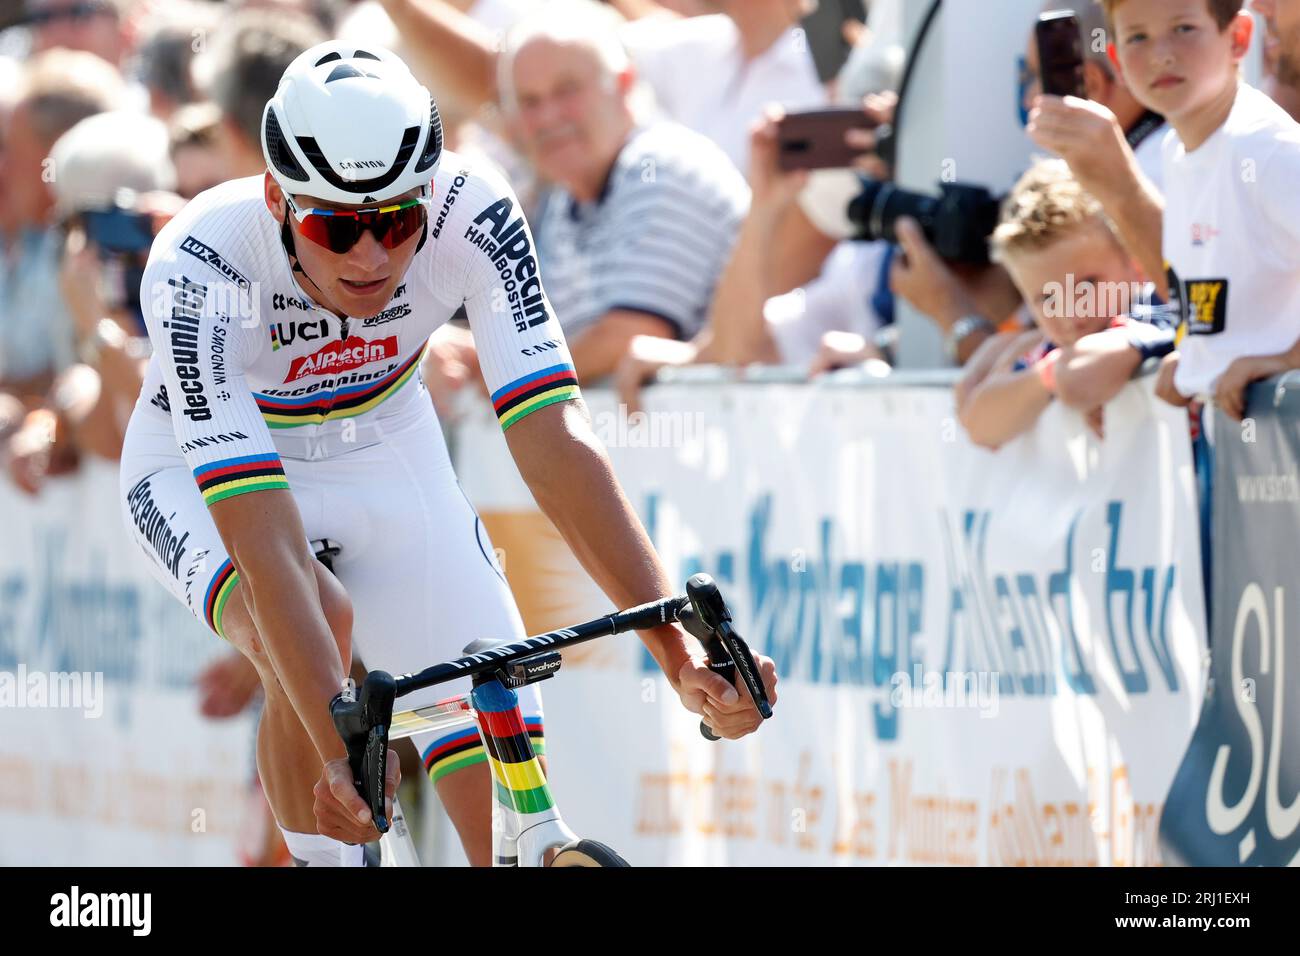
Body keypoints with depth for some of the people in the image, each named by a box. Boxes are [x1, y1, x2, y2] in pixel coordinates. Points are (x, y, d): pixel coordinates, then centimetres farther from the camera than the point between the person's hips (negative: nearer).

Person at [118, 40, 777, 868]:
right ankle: (321, 865, -13)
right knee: (316, 626, -34)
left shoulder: (470, 217, -30)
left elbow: (553, 440, -34)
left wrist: (679, 653, -43)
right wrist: (342, 750, -51)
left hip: (384, 451, 3)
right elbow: (265, 544, -42)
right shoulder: (199, 272, -37)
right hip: (204, 473, -3)